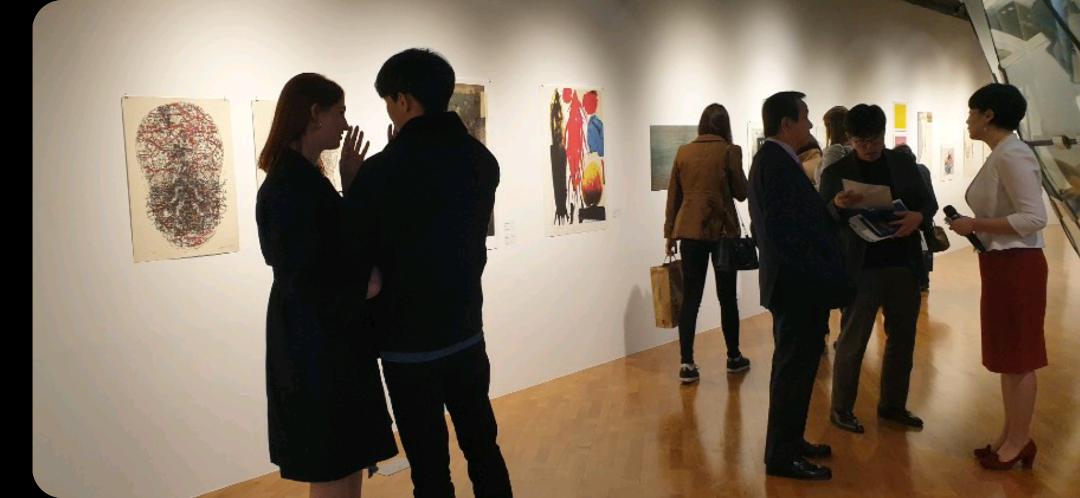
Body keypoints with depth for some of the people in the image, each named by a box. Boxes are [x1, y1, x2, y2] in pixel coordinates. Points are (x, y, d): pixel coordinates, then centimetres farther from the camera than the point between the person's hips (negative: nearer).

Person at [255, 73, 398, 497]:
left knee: (350, 461, 18)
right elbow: (302, 281, -23)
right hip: (315, 346, -9)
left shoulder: (308, 177, 9)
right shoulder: (287, 186, -19)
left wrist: (350, 187, 3)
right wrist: (367, 285, -11)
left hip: (335, 340, 9)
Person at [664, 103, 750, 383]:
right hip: (722, 231, -2)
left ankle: (687, 364, 0)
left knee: (690, 299, 3)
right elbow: (741, 193, 0)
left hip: (690, 231, 2)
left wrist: (670, 233, 13)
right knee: (727, 297, 10)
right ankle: (734, 358, 23)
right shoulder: (730, 151, -5)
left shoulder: (683, 152, 4)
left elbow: (673, 196, 7)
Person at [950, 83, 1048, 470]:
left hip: (1016, 266, -10)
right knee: (1007, 356, 16)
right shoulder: (999, 156, 12)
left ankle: (1020, 441, 13)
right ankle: (1010, 435, 26)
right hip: (1000, 265, 10)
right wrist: (973, 228, 5)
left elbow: (1034, 218, -23)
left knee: (1019, 358, 1)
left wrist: (975, 225, -20)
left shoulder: (1013, 155, -18)